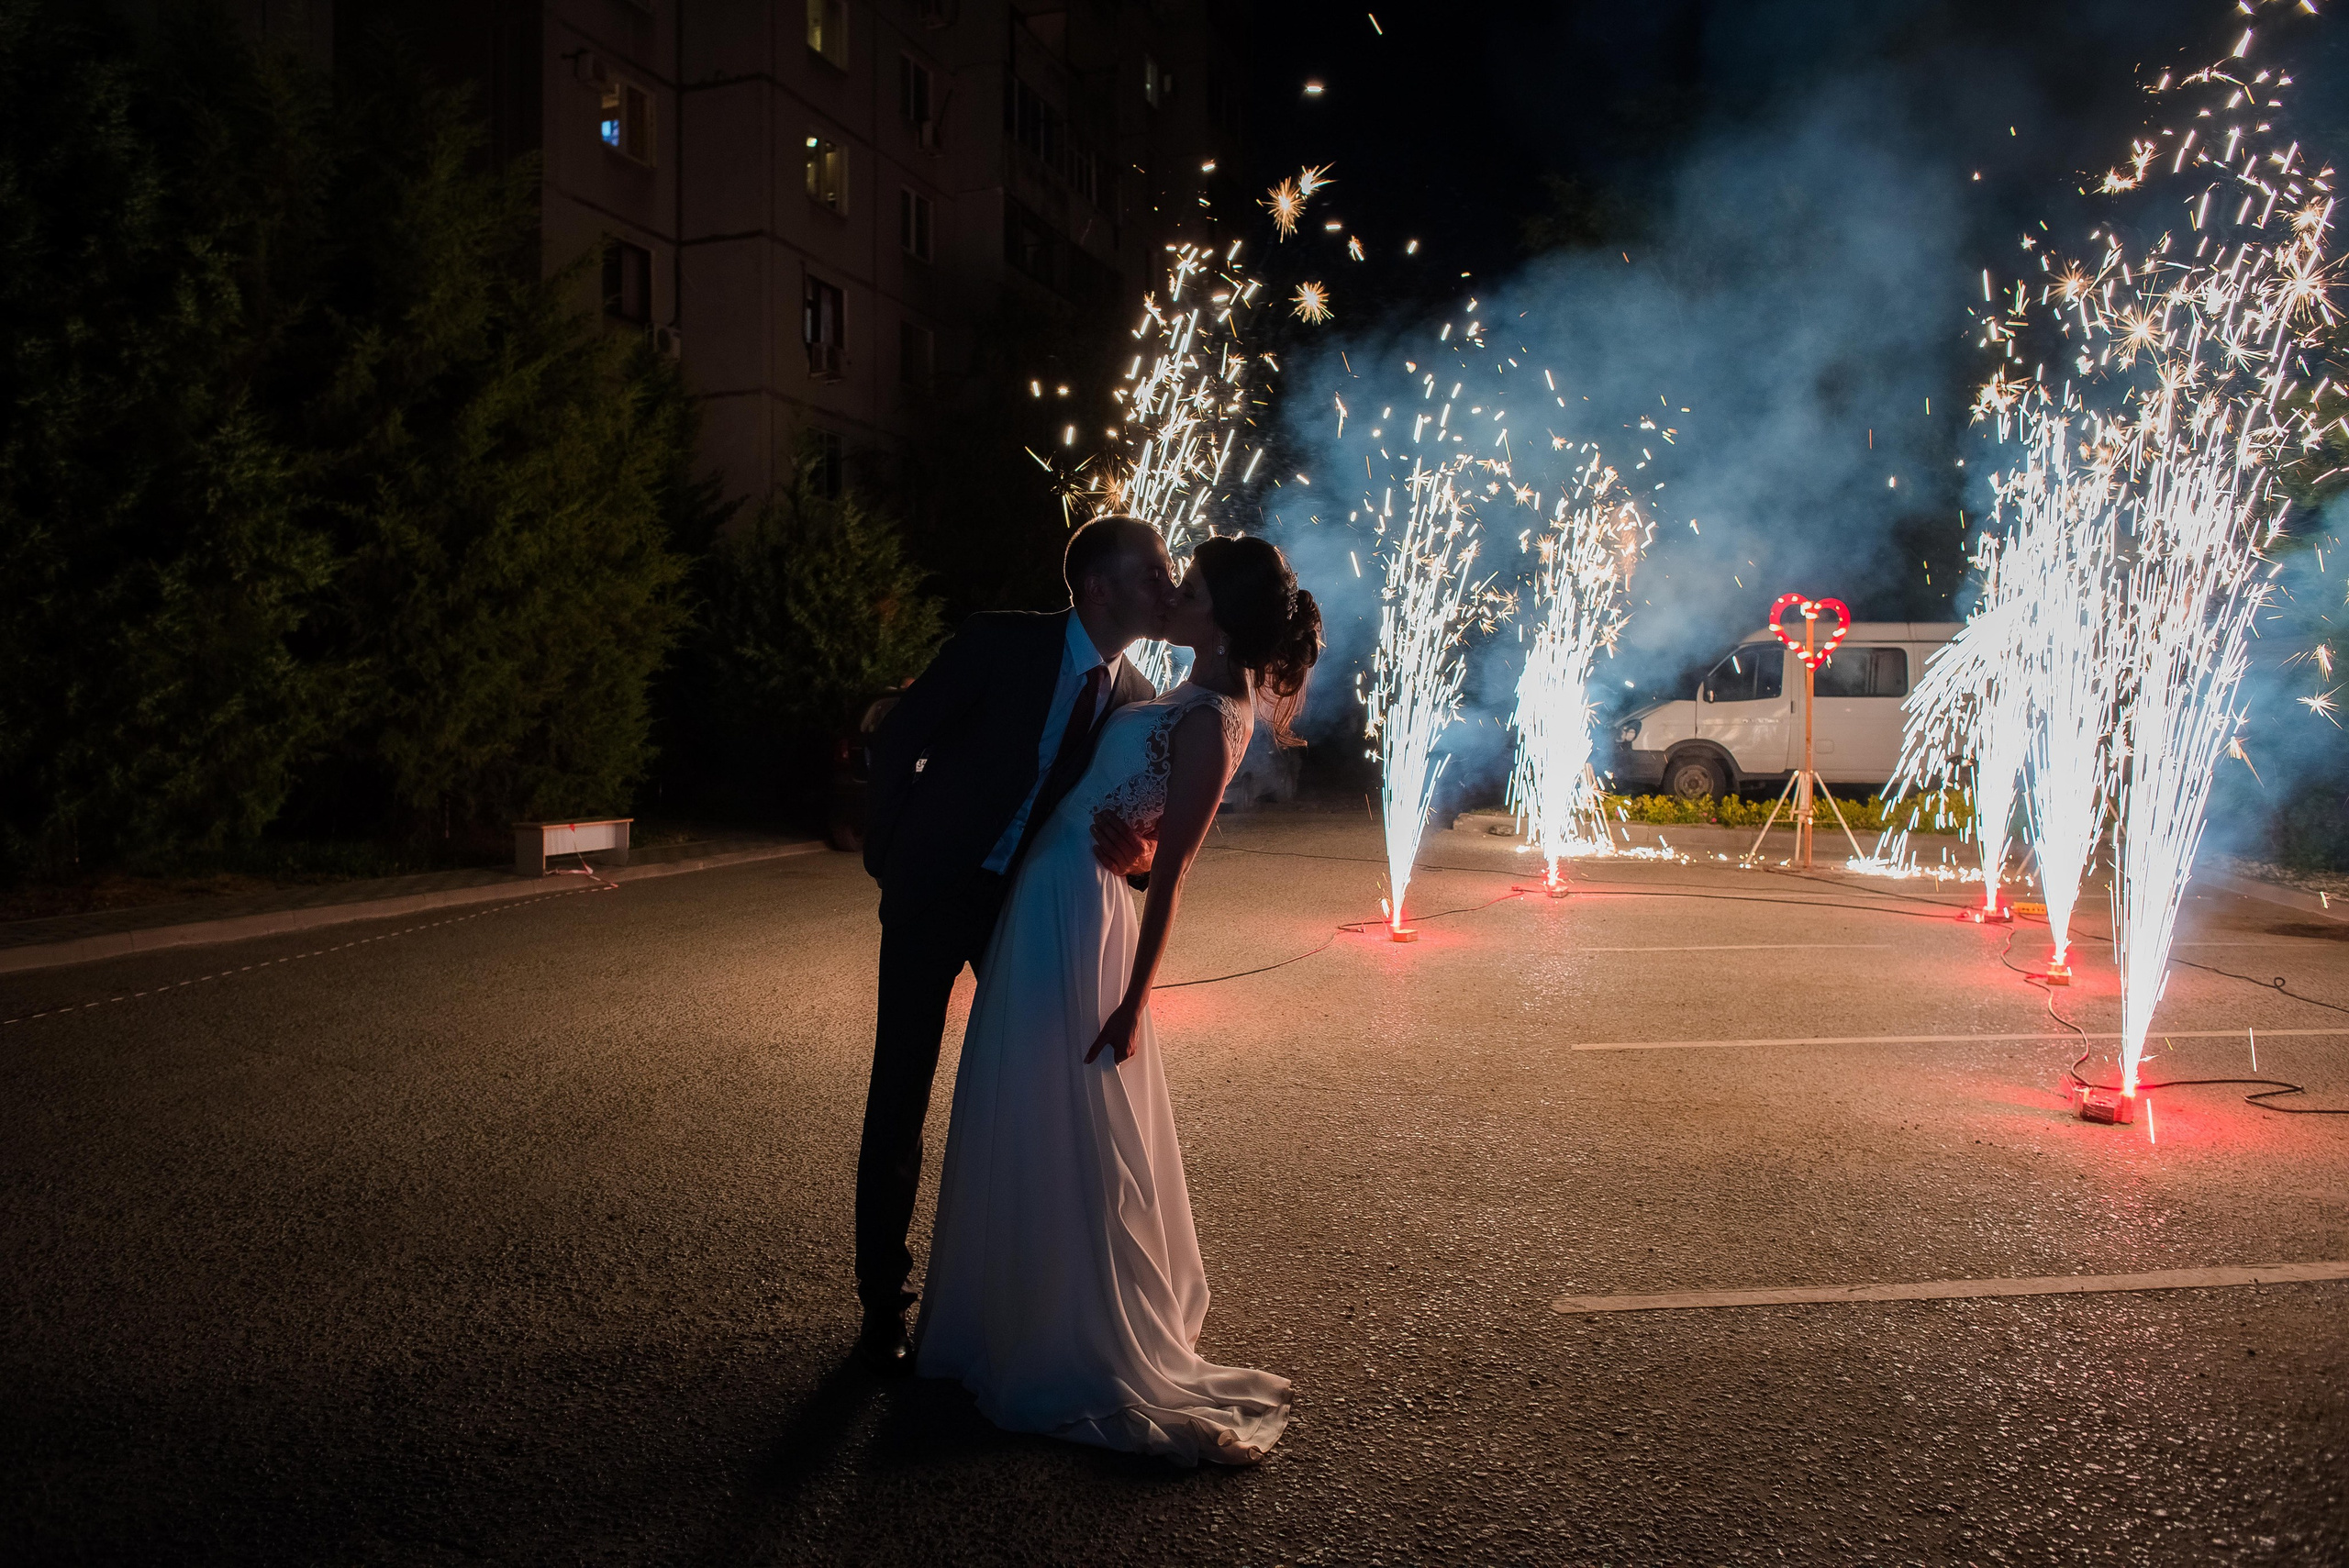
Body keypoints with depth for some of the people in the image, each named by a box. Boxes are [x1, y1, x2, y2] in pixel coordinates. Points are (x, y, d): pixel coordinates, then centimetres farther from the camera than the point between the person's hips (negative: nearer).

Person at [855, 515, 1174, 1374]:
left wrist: (1133, 851, -23)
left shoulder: (1135, 701, -2)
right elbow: (897, 739, -8)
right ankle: (883, 1304, 18)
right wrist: (891, 857, -5)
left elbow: (1135, 818, 1)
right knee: (899, 1100, 2)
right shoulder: (1001, 642, -14)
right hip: (938, 892, -4)